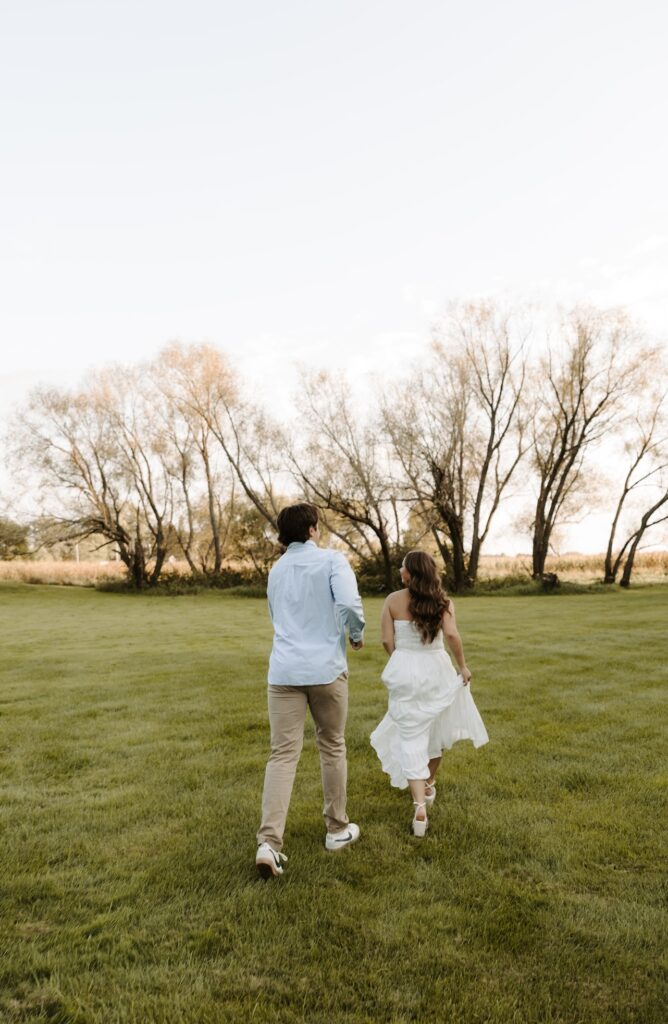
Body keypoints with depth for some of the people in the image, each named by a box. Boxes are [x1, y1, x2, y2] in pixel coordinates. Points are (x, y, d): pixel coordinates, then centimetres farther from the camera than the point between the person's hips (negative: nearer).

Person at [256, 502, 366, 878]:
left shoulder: (276, 570, 15)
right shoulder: (332, 559, -3)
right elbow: (349, 602, -19)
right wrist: (358, 633, -1)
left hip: (284, 671, 3)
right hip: (325, 668, -3)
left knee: (283, 754, 2)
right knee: (333, 748, 14)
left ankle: (270, 842, -9)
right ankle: (337, 829, 27)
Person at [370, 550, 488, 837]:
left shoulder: (393, 600, -6)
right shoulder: (442, 601, -4)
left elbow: (387, 641, -6)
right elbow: (452, 634, -16)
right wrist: (462, 666, -4)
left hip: (404, 671, -2)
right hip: (436, 670, 2)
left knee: (410, 738, 3)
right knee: (434, 730, 24)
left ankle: (420, 807, -8)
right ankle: (429, 786, 42)